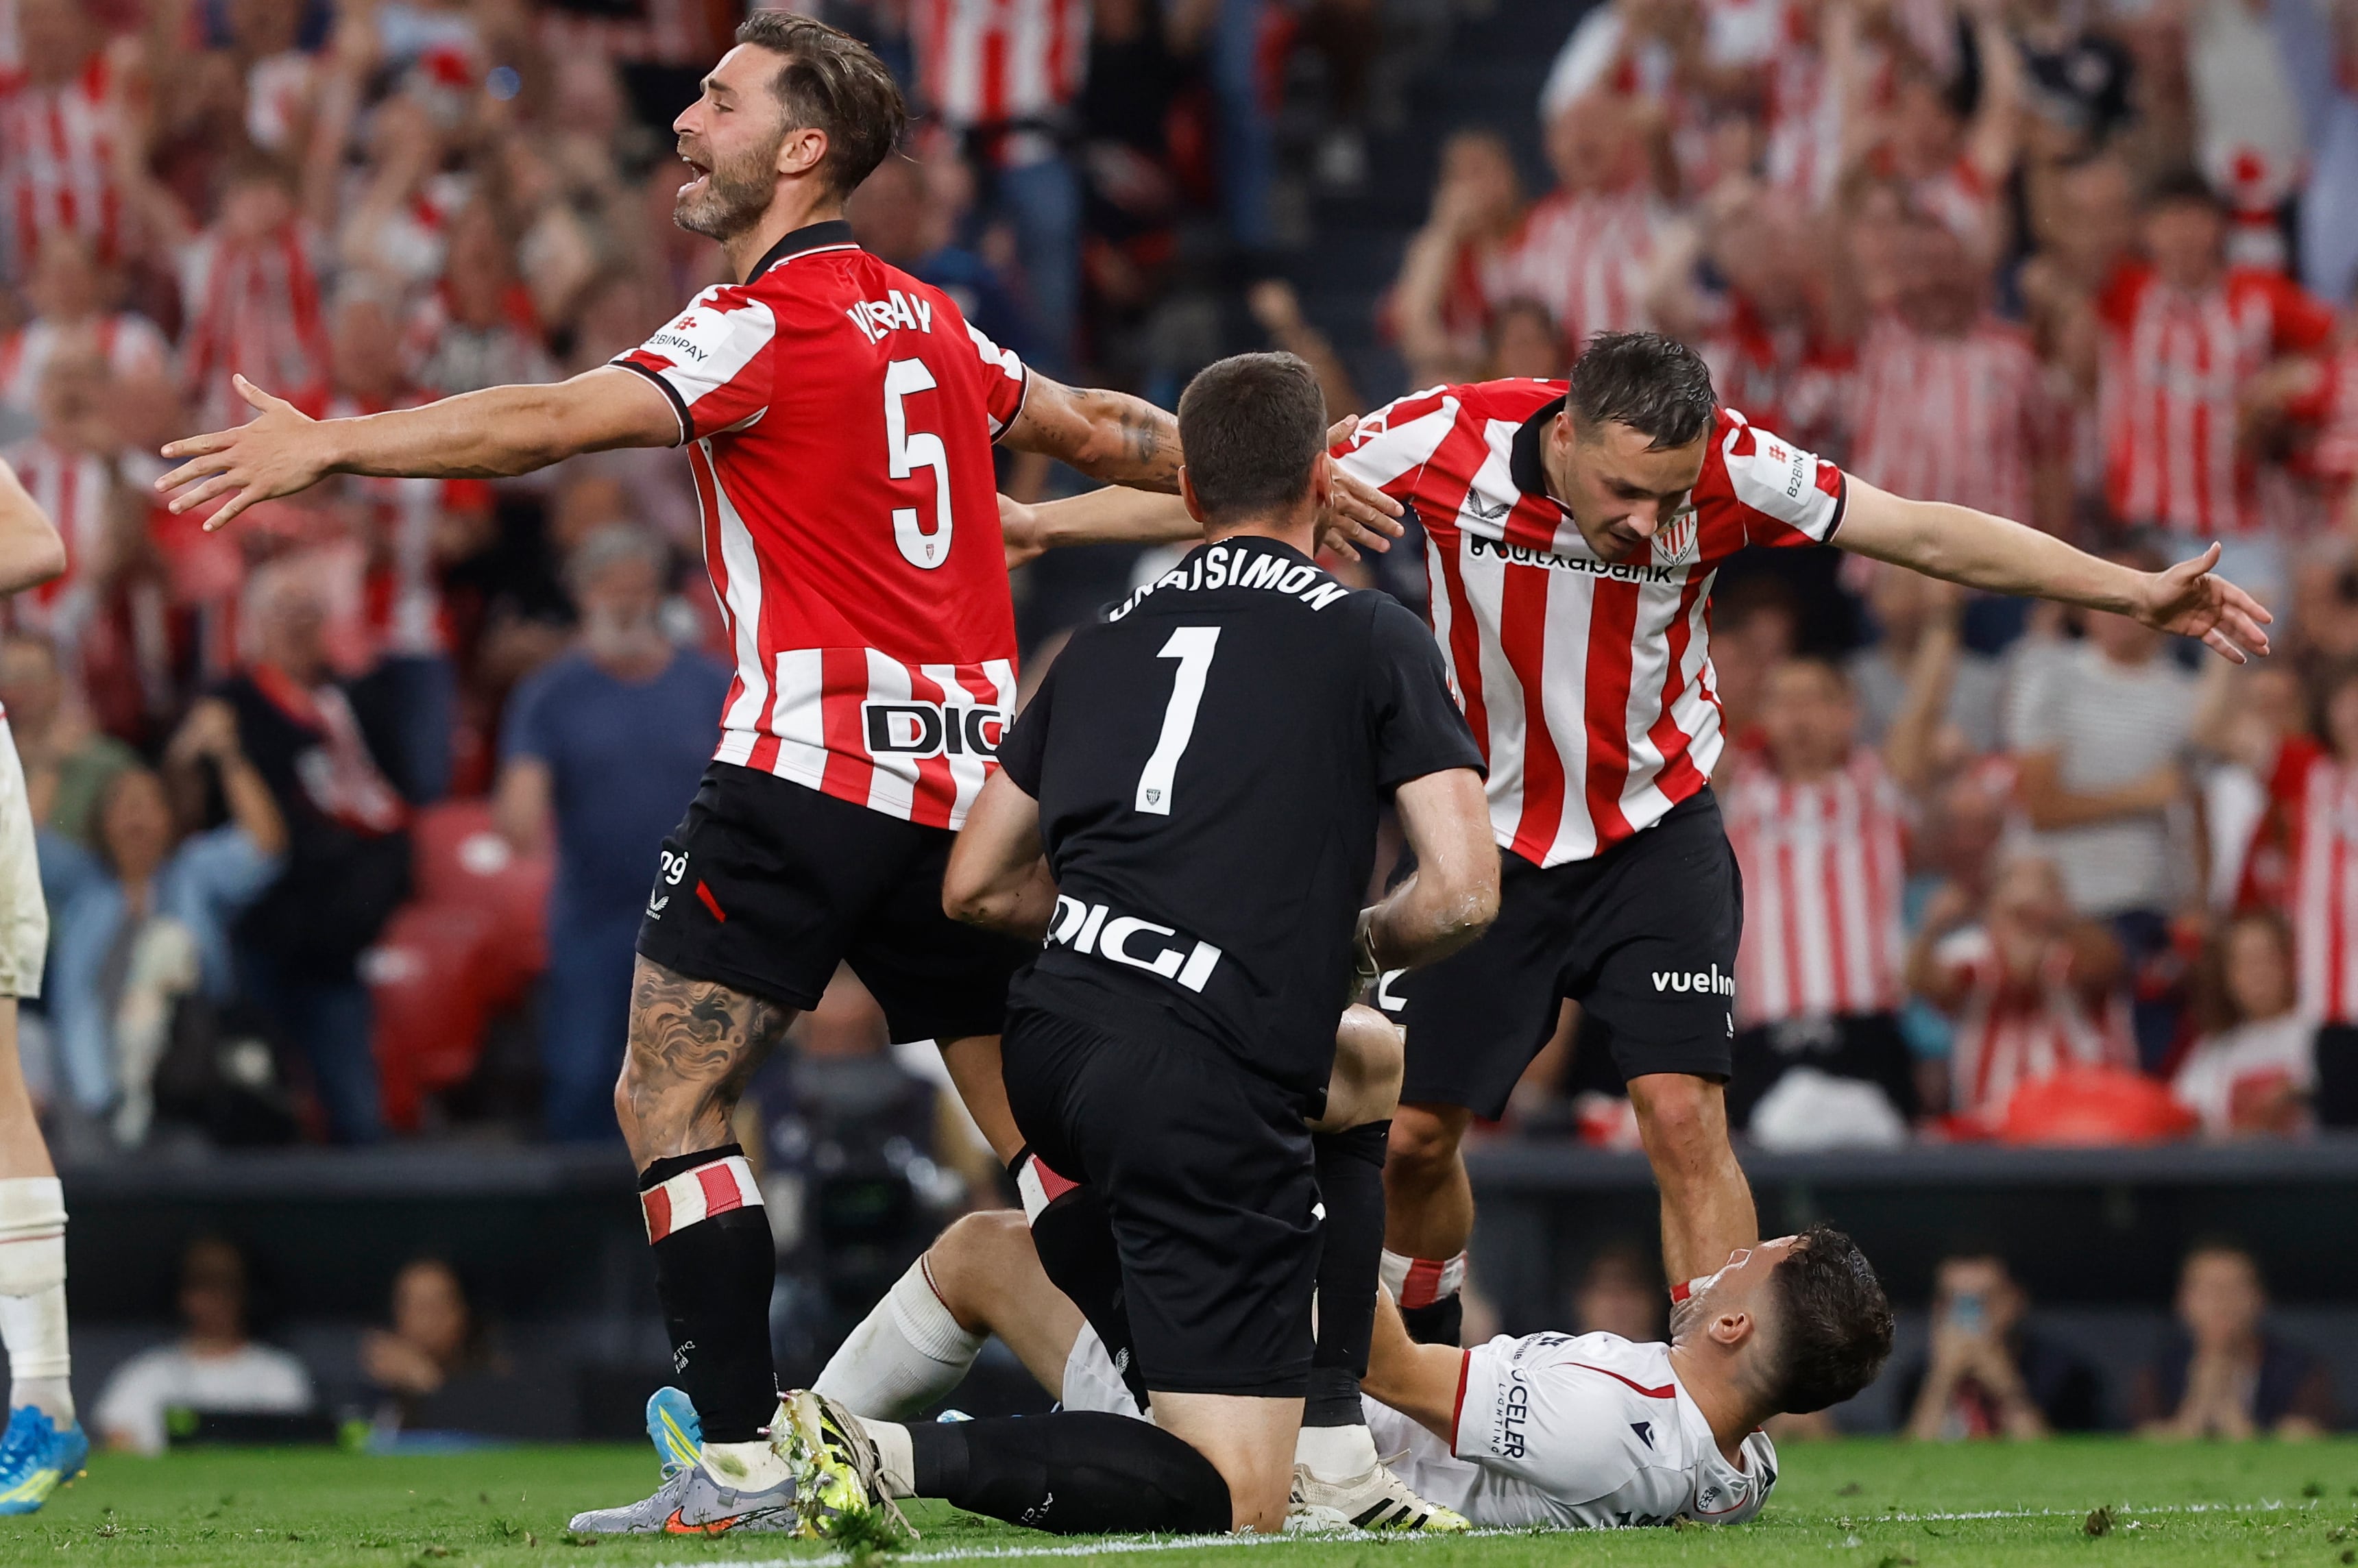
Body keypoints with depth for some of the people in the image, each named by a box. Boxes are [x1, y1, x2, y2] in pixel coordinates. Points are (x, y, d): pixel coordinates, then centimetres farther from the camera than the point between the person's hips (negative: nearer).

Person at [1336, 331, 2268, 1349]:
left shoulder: (1726, 468, -21)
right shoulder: (1447, 438, -22)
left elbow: (1933, 536, -15)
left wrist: (2134, 593, -18)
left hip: (1655, 836, -1)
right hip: (1487, 840, 1)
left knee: (1684, 1121, -14)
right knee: (1414, 1137, 4)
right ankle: (1420, 1356, 32)